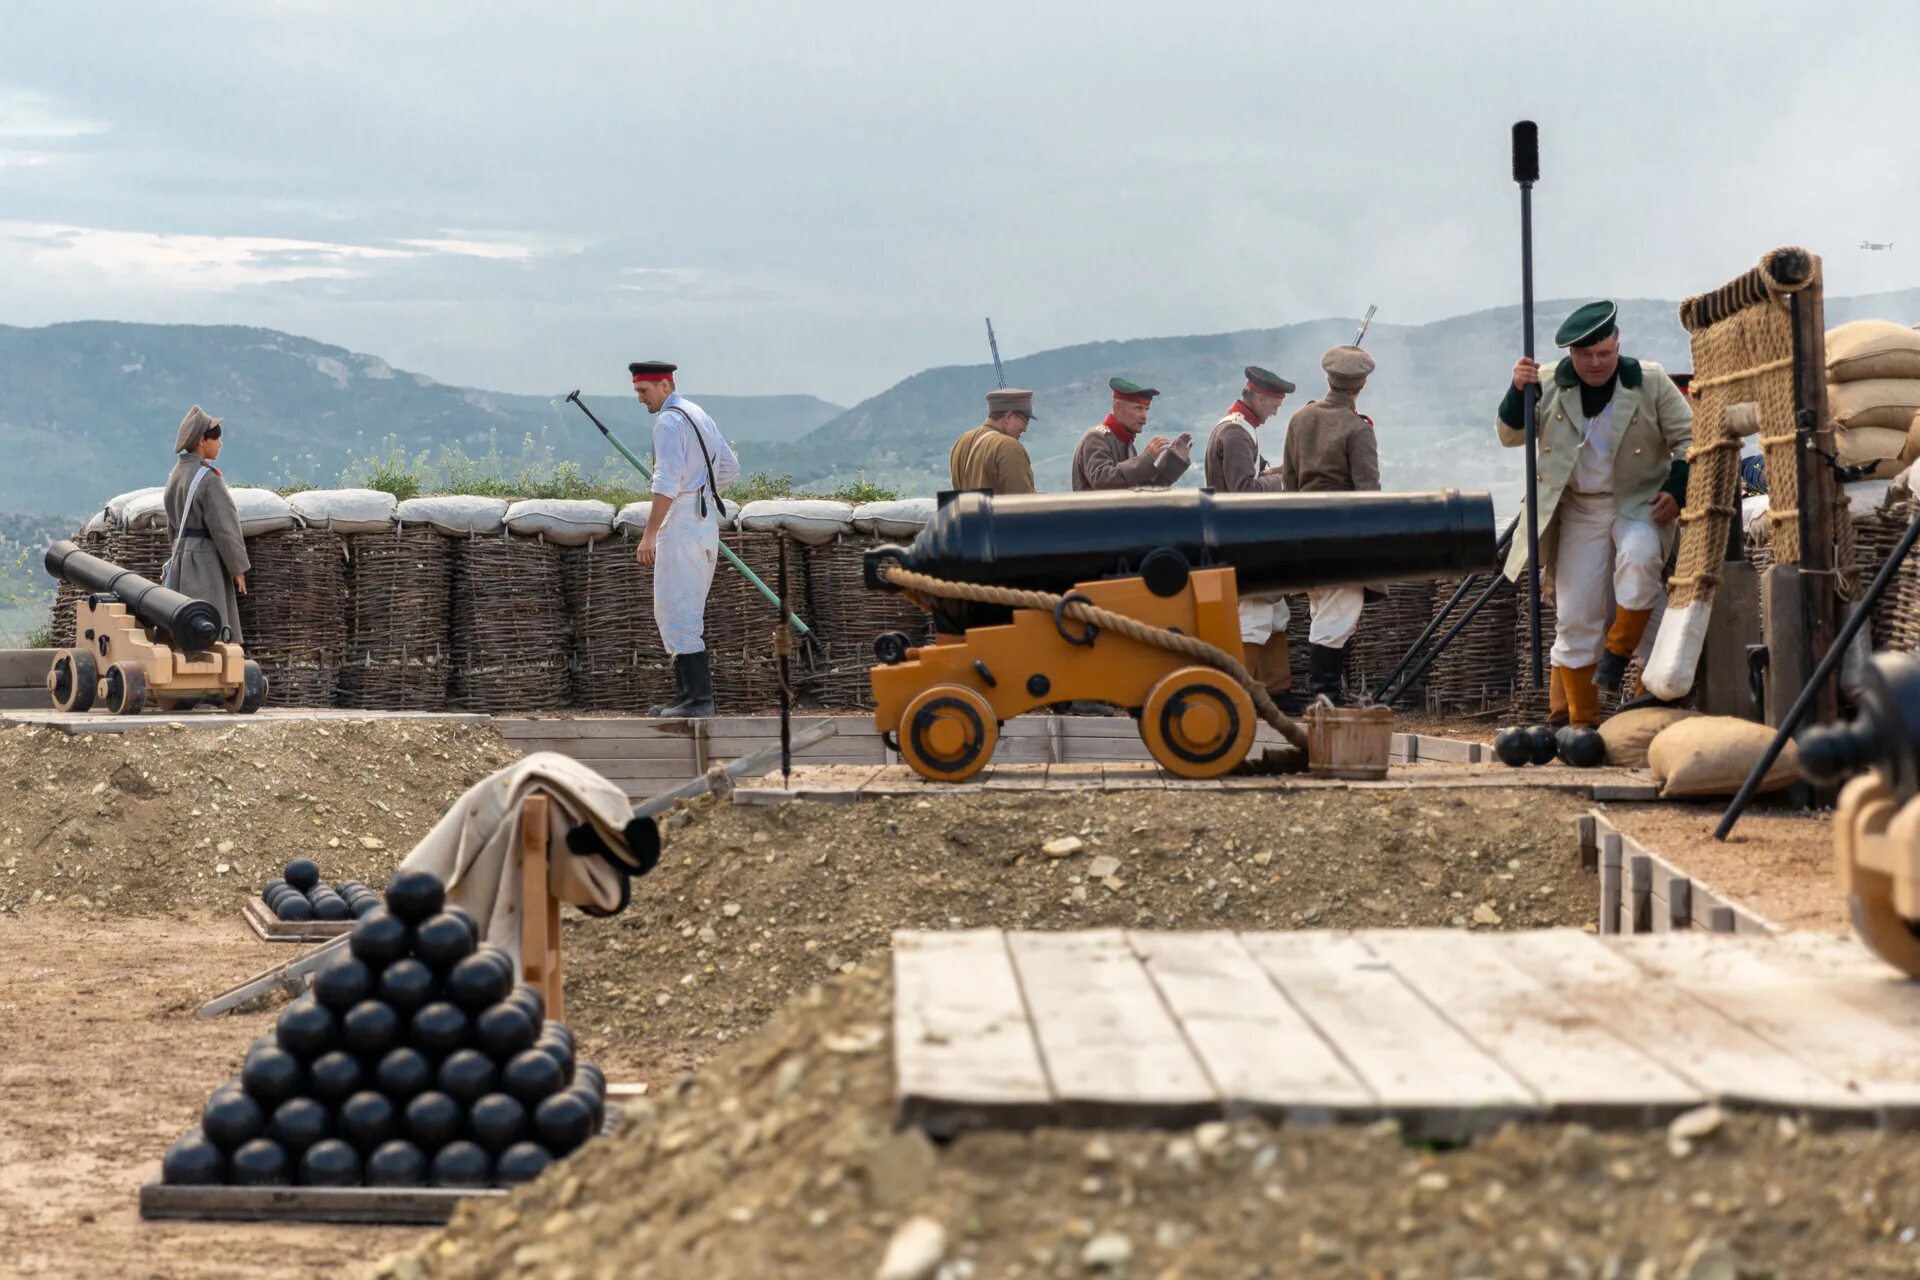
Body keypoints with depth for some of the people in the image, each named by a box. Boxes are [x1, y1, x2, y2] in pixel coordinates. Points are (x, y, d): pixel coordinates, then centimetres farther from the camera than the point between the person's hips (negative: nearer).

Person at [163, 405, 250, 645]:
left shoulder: (176, 475, 11)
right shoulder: (208, 479, -17)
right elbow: (224, 529, -16)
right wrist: (238, 568, -8)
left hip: (181, 561, 9)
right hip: (207, 565, -9)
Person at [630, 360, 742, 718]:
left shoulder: (669, 422, -13)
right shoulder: (700, 416, 18)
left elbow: (667, 482, -23)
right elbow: (730, 468, 23)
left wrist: (649, 534, -24)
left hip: (681, 524, -10)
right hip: (707, 520, 10)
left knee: (677, 611, -10)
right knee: (686, 611, 14)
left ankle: (700, 698, -15)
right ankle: (686, 695, 15)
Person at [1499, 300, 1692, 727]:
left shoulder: (1650, 381, -4)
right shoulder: (1549, 384, 0)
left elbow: (1687, 437, 1)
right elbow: (1512, 436, 4)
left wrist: (1676, 489, -12)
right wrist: (1518, 391, -13)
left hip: (1639, 504, -2)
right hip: (1578, 512, 2)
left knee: (1639, 557, -36)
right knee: (1574, 618, -1)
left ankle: (1620, 649, -16)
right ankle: (1578, 719, 7)